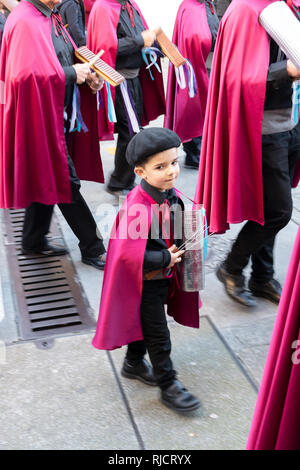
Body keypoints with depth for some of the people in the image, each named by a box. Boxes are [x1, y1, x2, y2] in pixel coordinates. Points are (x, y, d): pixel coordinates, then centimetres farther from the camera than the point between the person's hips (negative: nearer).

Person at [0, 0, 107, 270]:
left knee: (48, 180, 15)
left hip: (59, 115, 9)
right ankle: (92, 248, 8)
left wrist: (87, 76, 0)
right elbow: (27, 74, -25)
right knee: (66, 182, -2)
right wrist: (72, 73, -17)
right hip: (41, 114, -9)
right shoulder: (25, 22, -15)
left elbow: (66, 60, 20)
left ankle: (34, 241, 28)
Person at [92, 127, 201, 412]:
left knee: (145, 323, 25)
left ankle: (134, 363, 47)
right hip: (144, 284, -8)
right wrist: (165, 259, -25)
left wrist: (181, 249, -5)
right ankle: (168, 386, 22)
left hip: (163, 278, 8)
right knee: (158, 335, 5)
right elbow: (127, 253, -33)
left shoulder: (171, 195, -3)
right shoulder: (137, 206, -30)